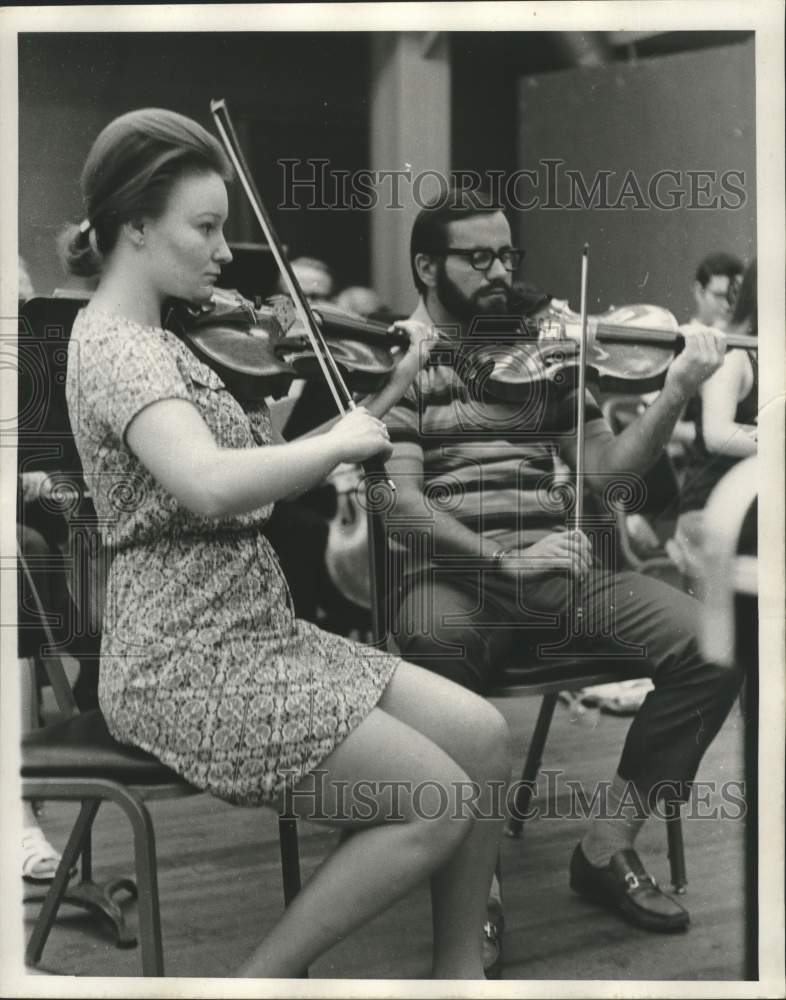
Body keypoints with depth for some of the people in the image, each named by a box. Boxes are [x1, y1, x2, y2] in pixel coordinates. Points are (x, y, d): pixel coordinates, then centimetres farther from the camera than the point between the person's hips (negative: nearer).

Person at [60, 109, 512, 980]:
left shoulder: (162, 341, 14)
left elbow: (272, 472, 13)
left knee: (482, 737, 2)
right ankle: (261, 981, 2)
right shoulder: (115, 345, -16)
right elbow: (210, 484, -35)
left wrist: (384, 395, 6)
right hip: (187, 668, -9)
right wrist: (341, 439, -20)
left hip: (255, 631, 9)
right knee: (440, 802, -11)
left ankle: (458, 974, 14)